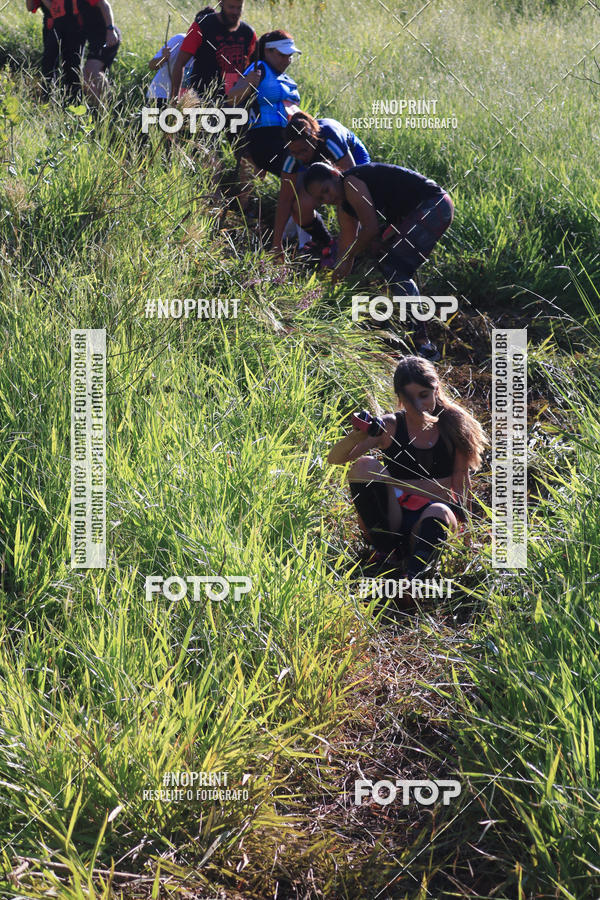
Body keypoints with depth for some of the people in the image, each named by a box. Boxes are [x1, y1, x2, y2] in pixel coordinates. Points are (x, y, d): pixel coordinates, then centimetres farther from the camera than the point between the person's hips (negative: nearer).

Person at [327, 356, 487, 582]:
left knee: (439, 513, -36)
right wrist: (359, 433, -25)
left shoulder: (454, 426, 5)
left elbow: (461, 482, 9)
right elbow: (335, 459, -6)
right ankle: (384, 550, -21)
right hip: (391, 519, 1)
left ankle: (413, 576, -58)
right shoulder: (390, 427, 2)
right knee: (366, 465, -23)